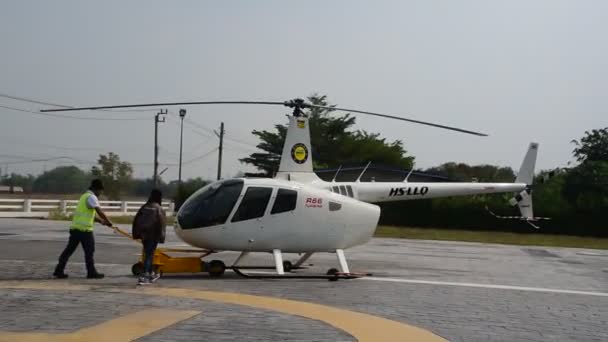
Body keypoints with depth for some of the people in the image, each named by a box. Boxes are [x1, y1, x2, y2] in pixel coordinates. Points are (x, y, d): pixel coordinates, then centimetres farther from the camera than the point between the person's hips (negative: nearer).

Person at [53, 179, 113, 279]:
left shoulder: (84, 196, 22)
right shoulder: (91, 197, -9)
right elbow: (99, 212, -16)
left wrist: (101, 221, 16)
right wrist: (108, 222, -6)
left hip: (75, 227, 9)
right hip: (85, 229, -9)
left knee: (69, 249, 9)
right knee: (89, 251, 1)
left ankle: (59, 271, 9)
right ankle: (91, 272, 7)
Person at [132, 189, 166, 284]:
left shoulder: (144, 207, 8)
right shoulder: (159, 208, -10)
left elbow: (136, 220, 9)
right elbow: (161, 223, -15)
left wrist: (136, 234, 14)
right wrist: (161, 237, -11)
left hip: (144, 235, 6)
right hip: (153, 235, -6)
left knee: (148, 254, 19)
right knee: (149, 255, -4)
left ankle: (150, 274, 32)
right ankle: (144, 277, -11)